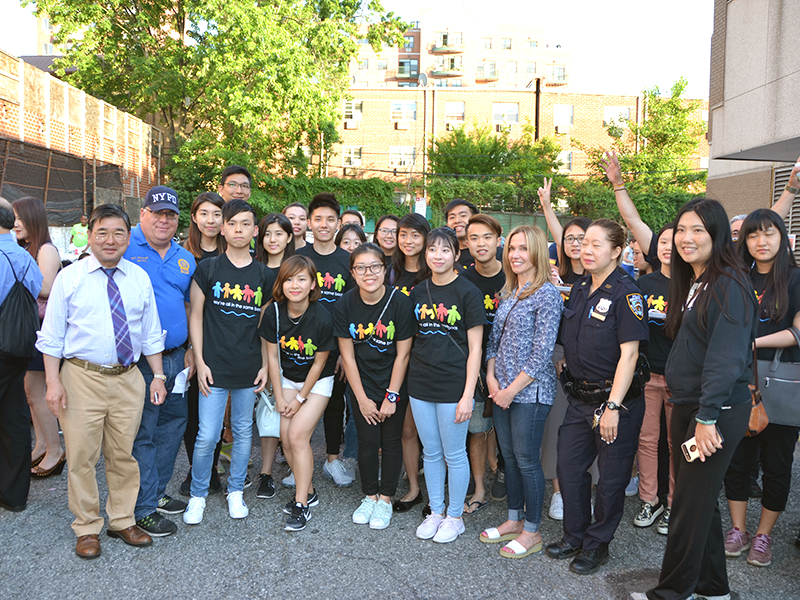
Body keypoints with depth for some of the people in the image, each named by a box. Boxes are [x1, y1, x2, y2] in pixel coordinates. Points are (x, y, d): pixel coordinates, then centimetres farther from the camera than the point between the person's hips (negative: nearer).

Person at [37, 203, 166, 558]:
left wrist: (158, 375, 6)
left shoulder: (140, 279, 6)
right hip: (82, 378, -2)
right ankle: (87, 528, 24)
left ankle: (122, 521, 30)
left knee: (123, 454, 13)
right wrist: (53, 382, -8)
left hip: (128, 379, 3)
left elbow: (150, 333, 11)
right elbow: (52, 336, -1)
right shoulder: (69, 278, -2)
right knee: (82, 456, 5)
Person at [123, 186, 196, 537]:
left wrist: (190, 348, 13)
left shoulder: (185, 258, 13)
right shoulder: (123, 247, -5)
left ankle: (156, 492, 31)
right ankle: (144, 509, 11)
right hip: (137, 358, -6)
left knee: (174, 423, 14)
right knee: (141, 433, -1)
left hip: (176, 357, 7)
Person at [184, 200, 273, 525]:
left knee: (243, 431, 13)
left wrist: (265, 365, 5)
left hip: (249, 369, 3)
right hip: (214, 367, -2)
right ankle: (198, 495, 19)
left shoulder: (265, 275, 5)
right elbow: (196, 317, 1)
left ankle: (235, 491, 30)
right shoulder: (207, 269, -1)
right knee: (207, 436, -2)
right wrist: (200, 361, -5)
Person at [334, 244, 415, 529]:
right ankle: (369, 496, 27)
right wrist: (362, 399, -6)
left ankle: (385, 499, 24)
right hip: (362, 387, 2)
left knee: (391, 441, 7)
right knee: (367, 442, 6)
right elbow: (348, 355, -5)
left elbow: (402, 354, -11)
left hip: (394, 387, -1)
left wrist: (391, 396, -10)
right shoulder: (346, 304, -10)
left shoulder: (400, 302, -16)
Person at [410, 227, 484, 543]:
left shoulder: (467, 292, -7)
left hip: (453, 384, -5)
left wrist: (468, 394, -13)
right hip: (421, 384, 5)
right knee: (431, 453, 15)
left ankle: (455, 517, 24)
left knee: (454, 454, 6)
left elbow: (475, 348, -9)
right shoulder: (418, 292, 7)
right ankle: (435, 513, 30)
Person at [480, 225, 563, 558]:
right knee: (509, 456, 15)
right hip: (502, 389, 7)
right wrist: (491, 377, 0)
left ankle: (531, 531, 18)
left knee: (526, 460, 2)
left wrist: (512, 389, -15)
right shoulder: (508, 293, 11)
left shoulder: (547, 294, -13)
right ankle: (514, 521, 31)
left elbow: (542, 352, -16)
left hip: (530, 390, -7)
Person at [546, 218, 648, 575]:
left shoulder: (625, 293, -14)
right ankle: (574, 536, 31)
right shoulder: (578, 290, 9)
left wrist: (613, 406, -22)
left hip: (615, 399, -7)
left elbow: (628, 353, -19)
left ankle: (597, 544, 24)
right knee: (568, 467, 13)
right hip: (580, 398, 7)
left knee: (611, 476, 7)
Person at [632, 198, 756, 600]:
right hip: (686, 407, 9)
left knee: (690, 504, 1)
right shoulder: (691, 284, 14)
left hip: (717, 412, -9)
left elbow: (726, 358, -22)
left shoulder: (730, 285, -15)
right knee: (700, 499, 18)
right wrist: (688, 412, 13)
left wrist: (708, 417, -23)